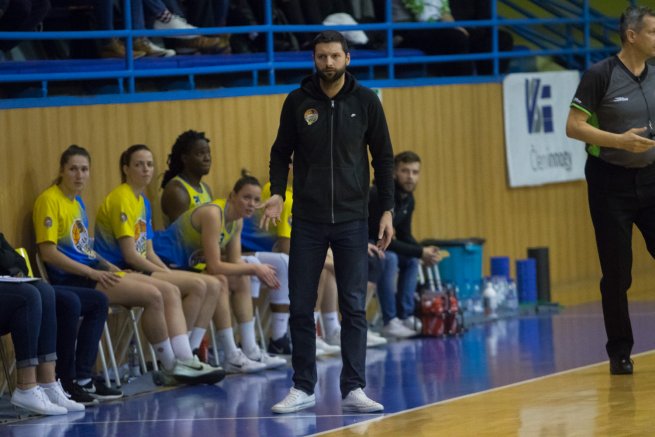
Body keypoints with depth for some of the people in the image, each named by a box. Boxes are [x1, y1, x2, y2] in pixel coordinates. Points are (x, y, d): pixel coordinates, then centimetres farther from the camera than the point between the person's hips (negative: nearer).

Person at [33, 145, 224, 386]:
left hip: (93, 271, 10)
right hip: (73, 280, -10)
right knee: (152, 295, -22)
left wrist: (110, 268, 8)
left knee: (170, 291, -3)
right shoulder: (49, 200, -8)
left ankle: (184, 361, -13)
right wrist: (93, 272, -19)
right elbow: (48, 252, -16)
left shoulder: (77, 202, 19)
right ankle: (170, 367, -8)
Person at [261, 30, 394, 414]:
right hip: (307, 221, 1)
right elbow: (282, 153, 8)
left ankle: (354, 389, 2)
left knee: (354, 308, -2)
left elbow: (383, 158, 4)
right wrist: (277, 192, -9)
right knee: (301, 308, 2)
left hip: (352, 220, -1)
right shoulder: (297, 102, -1)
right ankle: (303, 389, 11)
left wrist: (388, 210, -1)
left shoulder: (365, 101, -1)